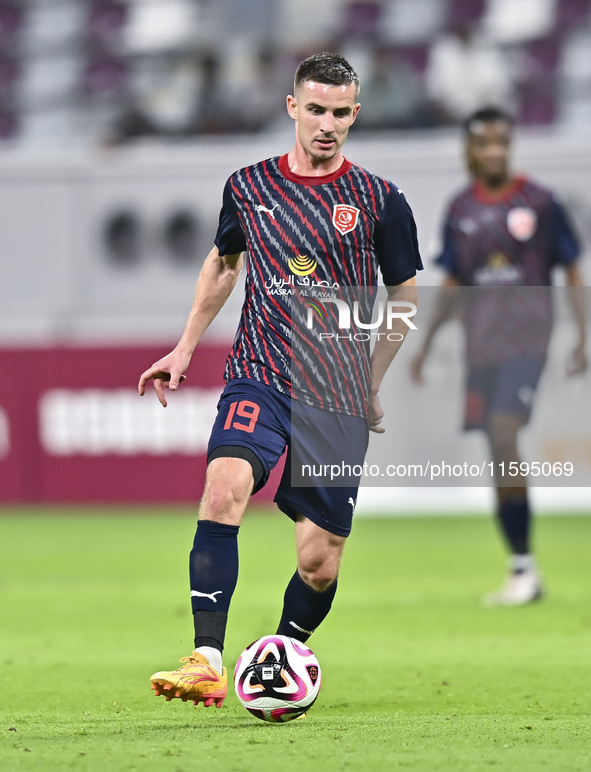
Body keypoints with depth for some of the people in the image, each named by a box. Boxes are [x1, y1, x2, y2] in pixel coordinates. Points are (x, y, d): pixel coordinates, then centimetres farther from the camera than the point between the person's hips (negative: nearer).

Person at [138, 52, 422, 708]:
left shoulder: (379, 201, 2)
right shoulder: (248, 187, 7)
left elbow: (405, 297, 13)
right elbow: (223, 262, 25)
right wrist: (185, 347, 21)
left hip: (339, 401, 0)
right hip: (259, 379, 0)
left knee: (320, 563, -1)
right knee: (223, 490, -29)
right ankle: (207, 665, -34)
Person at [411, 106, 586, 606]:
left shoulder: (538, 202, 0)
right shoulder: (460, 210, 10)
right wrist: (427, 343, 13)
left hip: (527, 341, -4)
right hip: (482, 344, 4)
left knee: (503, 433, -21)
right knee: (499, 453, 4)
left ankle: (524, 569, -15)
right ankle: (523, 572, 11)